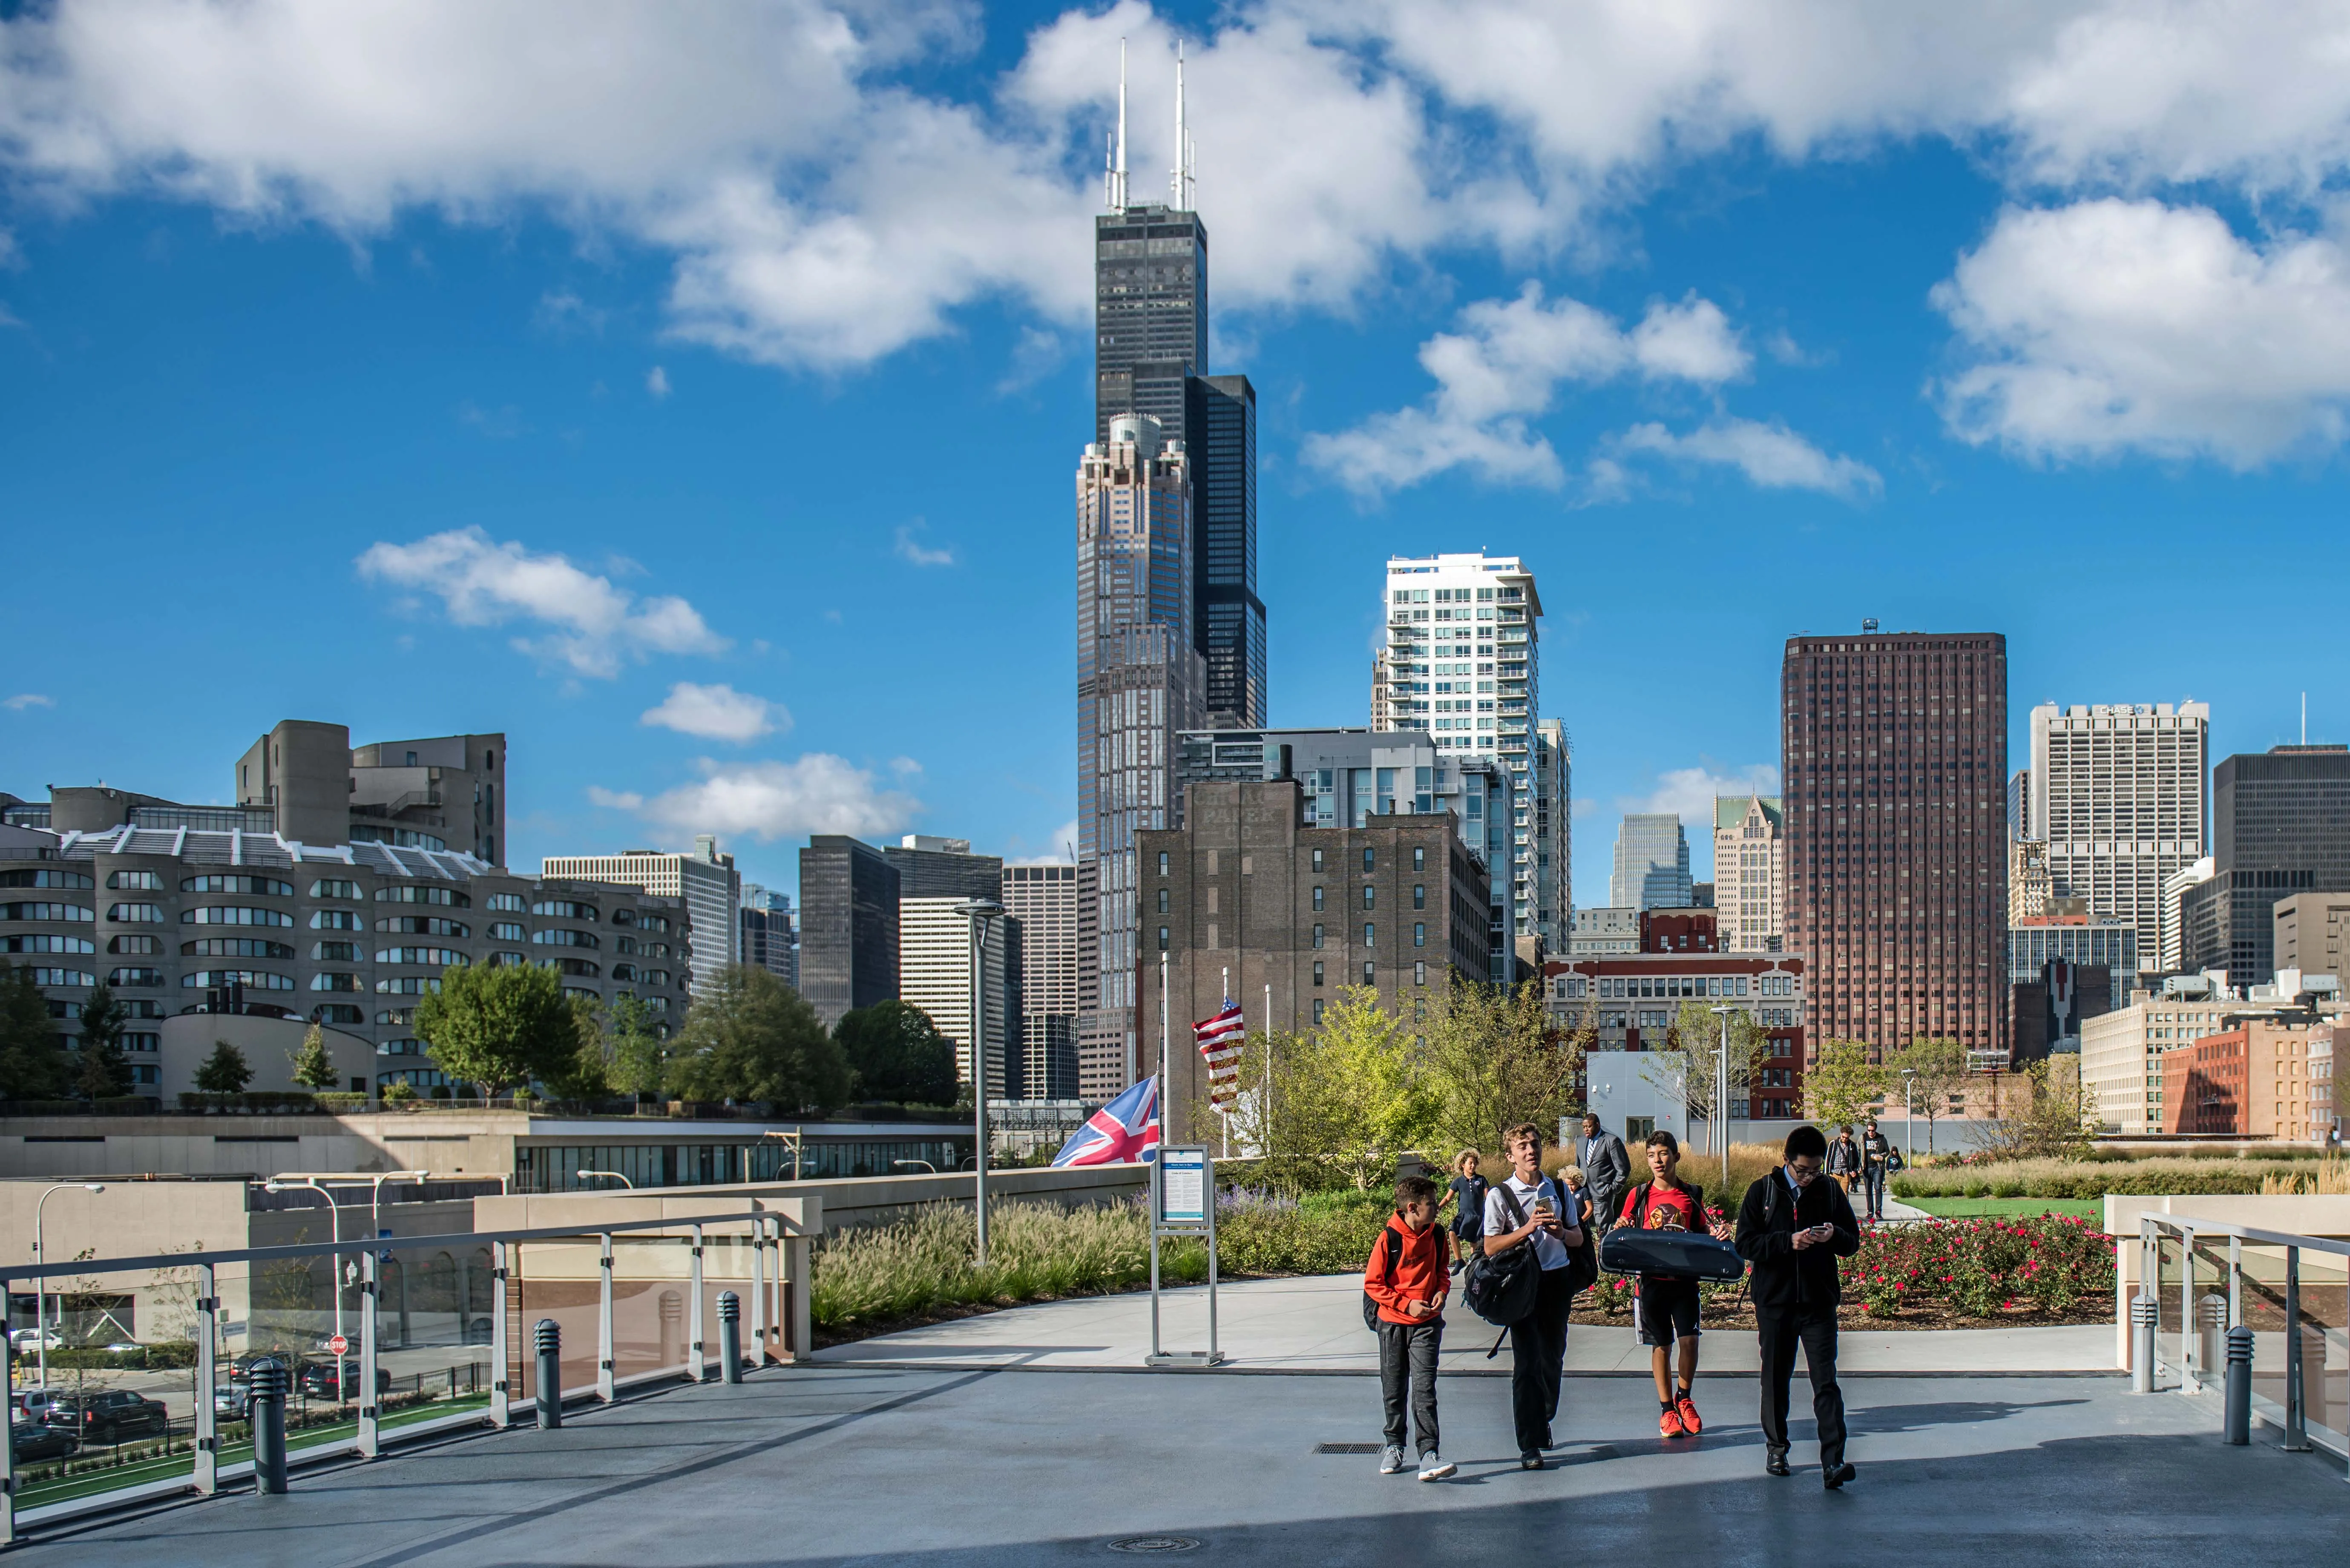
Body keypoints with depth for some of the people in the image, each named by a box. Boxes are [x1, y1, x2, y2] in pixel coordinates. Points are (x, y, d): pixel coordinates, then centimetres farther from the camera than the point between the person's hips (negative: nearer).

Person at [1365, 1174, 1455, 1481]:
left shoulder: (1437, 1236, 1)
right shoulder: (1388, 1240, -12)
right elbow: (1373, 1284, -8)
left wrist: (1441, 1293, -3)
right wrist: (1407, 1304, -15)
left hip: (1427, 1323, 1)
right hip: (1393, 1324, -1)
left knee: (1424, 1388, -10)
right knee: (1394, 1389, 10)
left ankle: (1429, 1455, -15)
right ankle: (1394, 1445, 28)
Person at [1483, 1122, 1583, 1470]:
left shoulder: (1559, 1190, 10)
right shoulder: (1499, 1196, -2)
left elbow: (1578, 1238, 16)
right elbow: (1490, 1247, -6)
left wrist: (1561, 1233, -7)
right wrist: (1528, 1228, -18)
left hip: (1557, 1281, 4)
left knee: (1553, 1358, 11)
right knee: (1527, 1363, -6)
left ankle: (1543, 1422, 33)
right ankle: (1530, 1445, -4)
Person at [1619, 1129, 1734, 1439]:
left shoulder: (1692, 1194, 5)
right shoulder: (1638, 1195, 3)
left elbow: (1708, 1231, 7)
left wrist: (1721, 1232, -14)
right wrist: (1620, 1228, -16)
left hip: (1685, 1279, 0)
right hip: (1651, 1281, 0)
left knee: (1689, 1339, -7)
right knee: (1661, 1345, 4)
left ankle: (1684, 1398, 16)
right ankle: (1667, 1409, 15)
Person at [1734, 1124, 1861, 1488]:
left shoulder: (1831, 1192, 5)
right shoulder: (1762, 1192, 0)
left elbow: (1853, 1242, 9)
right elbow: (1745, 1244, -6)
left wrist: (1835, 1236, -14)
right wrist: (1788, 1242, -20)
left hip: (1819, 1301, 0)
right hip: (1775, 1301, 0)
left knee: (1826, 1382, -8)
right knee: (1775, 1379, 11)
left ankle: (1833, 1462, -13)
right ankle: (1776, 1448, 27)